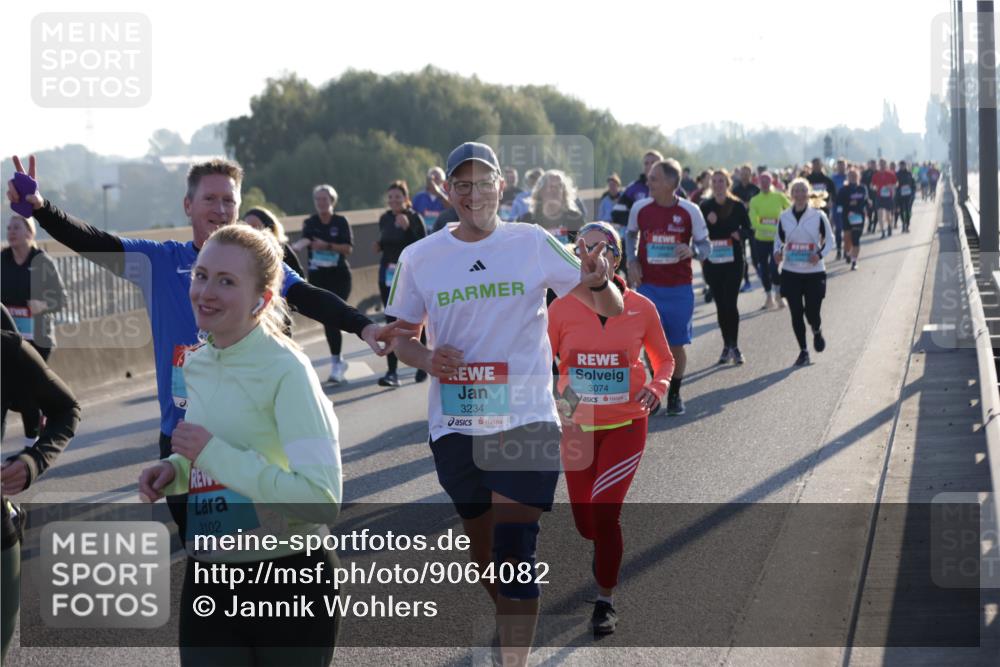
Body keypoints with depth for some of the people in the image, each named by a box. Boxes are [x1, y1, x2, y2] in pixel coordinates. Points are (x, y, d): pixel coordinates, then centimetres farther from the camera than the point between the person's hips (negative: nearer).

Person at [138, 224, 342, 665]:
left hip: (288, 584, -6)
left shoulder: (286, 370, -16)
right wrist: (175, 471, 0)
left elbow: (322, 499, -25)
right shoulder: (193, 364, 6)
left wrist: (213, 454, -23)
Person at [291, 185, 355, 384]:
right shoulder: (311, 222, 2)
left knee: (332, 318, -12)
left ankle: (336, 362, -7)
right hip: (318, 276, 2)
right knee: (328, 319, 3)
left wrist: (328, 246, -18)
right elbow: (305, 239, -18)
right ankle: (338, 361, 17)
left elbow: (349, 248, -4)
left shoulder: (341, 222, 1)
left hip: (339, 276, -2)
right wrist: (295, 247, -40)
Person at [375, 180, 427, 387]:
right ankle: (392, 372, -4)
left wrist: (407, 228, -26)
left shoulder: (414, 218, -9)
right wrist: (379, 246, 0)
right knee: (392, 322, -1)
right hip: (388, 275, 4)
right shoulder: (384, 219, 7)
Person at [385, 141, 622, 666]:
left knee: (514, 553, -13)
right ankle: (510, 621, 42)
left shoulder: (534, 244, -3)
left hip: (526, 422, -3)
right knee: (482, 548, 17)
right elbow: (400, 333, 12)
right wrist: (424, 357, -11)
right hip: (454, 426, 3)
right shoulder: (420, 257, 2)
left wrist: (598, 283, -25)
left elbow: (610, 309, -1)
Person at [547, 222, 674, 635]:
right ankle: (608, 547, 46)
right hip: (577, 427, 2)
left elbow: (664, 360, 9)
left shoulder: (641, 308, -6)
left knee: (604, 512, -15)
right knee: (586, 524, 7)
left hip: (625, 425, -2)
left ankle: (606, 601, 4)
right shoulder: (561, 309, -6)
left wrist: (658, 387, -12)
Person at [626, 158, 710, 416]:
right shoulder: (640, 208, -2)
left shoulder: (690, 211, -7)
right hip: (648, 286, 1)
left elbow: (705, 245, 0)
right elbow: (631, 235, 17)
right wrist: (632, 261, 0)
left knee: (676, 345, 6)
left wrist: (692, 251, -22)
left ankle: (674, 394, 24)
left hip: (679, 289, -1)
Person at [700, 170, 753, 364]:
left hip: (733, 261, -2)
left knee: (730, 303, -9)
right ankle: (727, 345, 16)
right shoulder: (705, 206, 4)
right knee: (720, 304, 6)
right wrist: (708, 222, -14)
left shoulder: (737, 206, 0)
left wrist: (739, 234, -17)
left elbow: (748, 230, 4)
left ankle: (734, 346, -1)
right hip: (712, 262, 2)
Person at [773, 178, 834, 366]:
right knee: (796, 313, 1)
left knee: (812, 312, -3)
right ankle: (803, 350, 15)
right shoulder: (784, 217, 1)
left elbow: (829, 240, 1)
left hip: (814, 271, -2)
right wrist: (777, 252, -9)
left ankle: (817, 332, 33)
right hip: (791, 271, 2)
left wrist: (820, 254, -17)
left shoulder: (818, 216, -5)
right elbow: (779, 240, 13)